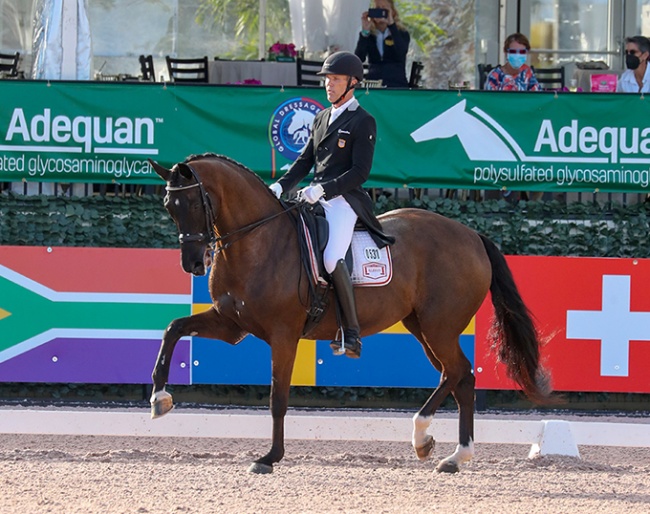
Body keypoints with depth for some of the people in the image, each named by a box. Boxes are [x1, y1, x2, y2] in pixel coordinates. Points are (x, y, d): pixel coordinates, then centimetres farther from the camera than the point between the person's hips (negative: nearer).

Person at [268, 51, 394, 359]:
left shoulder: (363, 122, -4)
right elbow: (305, 161, 21)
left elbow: (359, 172, -11)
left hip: (343, 200, -8)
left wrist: (323, 190, -21)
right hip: (315, 197, 9)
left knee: (332, 259, -29)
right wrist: (280, 187, 5)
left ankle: (351, 334, -25)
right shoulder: (321, 118, 20)